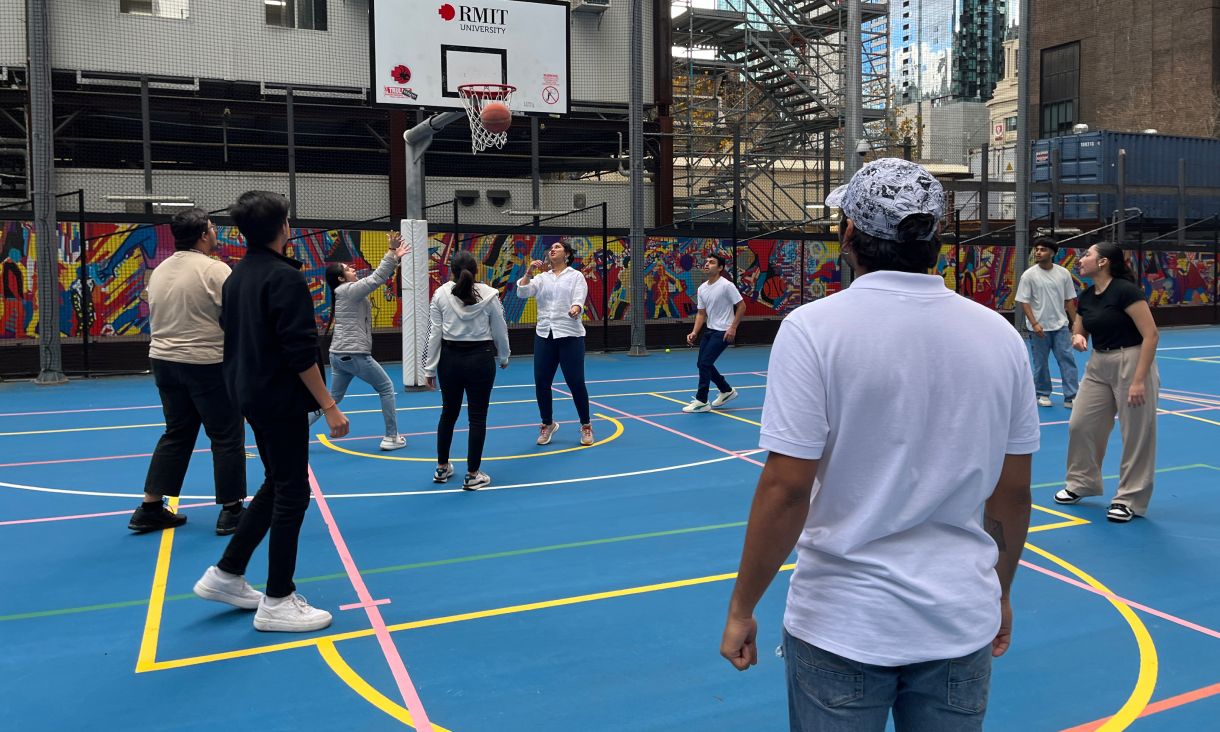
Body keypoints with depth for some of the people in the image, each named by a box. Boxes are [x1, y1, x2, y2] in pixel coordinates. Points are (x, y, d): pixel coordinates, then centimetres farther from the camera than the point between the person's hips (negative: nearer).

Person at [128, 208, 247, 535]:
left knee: (176, 434, 18)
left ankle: (150, 509, 20)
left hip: (163, 360, 8)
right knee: (227, 437, 3)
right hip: (207, 364, -8)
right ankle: (231, 511, 9)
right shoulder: (215, 270, -14)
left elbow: (157, 317, 17)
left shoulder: (159, 271, 10)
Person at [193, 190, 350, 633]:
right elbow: (301, 352, -22)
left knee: (277, 485, 21)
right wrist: (328, 406, -18)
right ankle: (277, 603, 8)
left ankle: (226, 574, 25)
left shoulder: (236, 277, 10)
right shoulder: (285, 278, -17)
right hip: (281, 399, -9)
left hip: (250, 394, 9)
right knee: (292, 493, 0)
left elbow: (233, 336, 17)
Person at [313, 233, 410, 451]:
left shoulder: (349, 291, 14)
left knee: (333, 398, 16)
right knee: (387, 389, 6)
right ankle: (391, 437, 8)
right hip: (355, 355, -9)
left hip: (339, 355, 9)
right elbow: (377, 278, -16)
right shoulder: (349, 290, -11)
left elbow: (376, 278, 15)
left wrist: (394, 258, 10)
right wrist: (392, 252, -14)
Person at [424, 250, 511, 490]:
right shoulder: (489, 295, -7)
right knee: (477, 417, 5)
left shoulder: (441, 294, -4)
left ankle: (442, 468, 30)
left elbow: (435, 335, -5)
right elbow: (500, 331, 0)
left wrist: (430, 369, 2)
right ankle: (472, 475, 9)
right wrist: (503, 358, 17)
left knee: (448, 413, 18)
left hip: (450, 359, 2)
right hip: (480, 360, -2)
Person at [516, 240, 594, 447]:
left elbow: (579, 299, -11)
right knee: (541, 382, 4)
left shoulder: (576, 276, 3)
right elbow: (523, 292, -1)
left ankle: (586, 426, 15)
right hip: (544, 335, 4)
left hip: (570, 335, -3)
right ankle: (547, 424, 23)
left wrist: (575, 309, -32)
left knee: (576, 382, -2)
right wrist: (529, 272, -15)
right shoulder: (542, 277, 11)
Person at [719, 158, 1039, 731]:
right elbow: (1013, 494, 5)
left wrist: (741, 609, -6)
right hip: (963, 623, 4)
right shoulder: (1001, 335, -2)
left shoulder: (813, 329, -16)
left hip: (842, 626, -3)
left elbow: (786, 490, -18)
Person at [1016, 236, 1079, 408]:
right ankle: (1042, 395, 22)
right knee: (1040, 363, 7)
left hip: (1061, 326, 2)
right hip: (1039, 328, -2)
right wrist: (1034, 324, -16)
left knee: (1068, 360, -2)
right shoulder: (1029, 275, -6)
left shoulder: (1064, 273, 2)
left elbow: (1069, 300, 9)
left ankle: (1071, 397, 2)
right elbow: (1024, 302, -7)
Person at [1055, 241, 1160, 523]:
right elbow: (1078, 331, 19)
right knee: (1080, 425, 8)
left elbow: (1151, 334, -19)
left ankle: (1130, 499, 12)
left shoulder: (1125, 290, -16)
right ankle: (1081, 483, 26)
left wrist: (1139, 380, -23)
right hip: (1098, 366, 8)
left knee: (1136, 436, 1)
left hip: (1131, 363, -8)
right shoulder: (1086, 296, 6)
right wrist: (1077, 338, -7)